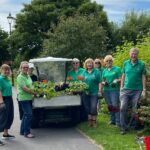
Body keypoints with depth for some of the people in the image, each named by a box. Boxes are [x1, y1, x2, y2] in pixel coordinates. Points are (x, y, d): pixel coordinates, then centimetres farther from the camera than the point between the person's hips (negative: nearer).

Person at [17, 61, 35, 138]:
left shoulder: (28, 75, 11)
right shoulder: (20, 77, -15)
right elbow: (25, 89, -21)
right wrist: (34, 93, -16)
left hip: (29, 98, 9)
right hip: (23, 98, -9)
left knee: (26, 114, 15)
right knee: (29, 114, -10)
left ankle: (22, 131, 26)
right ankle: (27, 132, 0)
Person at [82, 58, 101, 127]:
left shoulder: (96, 71, -1)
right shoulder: (84, 72, 10)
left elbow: (99, 82, -3)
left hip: (94, 92, -4)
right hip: (86, 92, 4)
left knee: (93, 107, -6)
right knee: (87, 107, 8)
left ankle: (94, 121, 10)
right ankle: (90, 120, 20)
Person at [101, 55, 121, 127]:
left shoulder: (117, 69, 1)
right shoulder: (104, 71, 16)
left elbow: (121, 79, -2)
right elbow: (102, 81, 19)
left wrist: (116, 81, -21)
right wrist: (104, 82, -2)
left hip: (114, 90, -5)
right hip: (106, 90, 5)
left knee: (115, 105, -10)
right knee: (110, 106, 10)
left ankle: (118, 122, -4)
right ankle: (112, 120, 21)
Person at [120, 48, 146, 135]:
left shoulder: (142, 64, -1)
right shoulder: (126, 63, 6)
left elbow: (143, 77, 0)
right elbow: (123, 75, 11)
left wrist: (144, 89, -4)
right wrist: (121, 87, 6)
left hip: (137, 90, -2)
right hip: (126, 89, 2)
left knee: (135, 109, 6)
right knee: (123, 108, -4)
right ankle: (124, 127, 6)